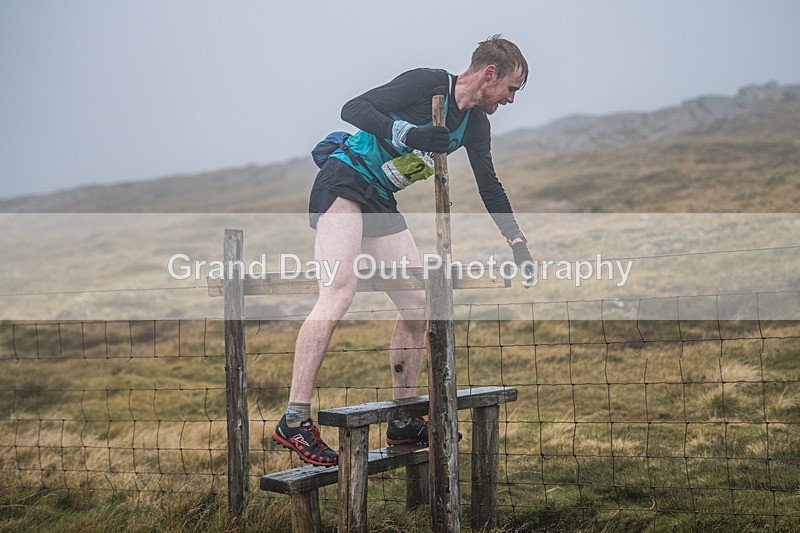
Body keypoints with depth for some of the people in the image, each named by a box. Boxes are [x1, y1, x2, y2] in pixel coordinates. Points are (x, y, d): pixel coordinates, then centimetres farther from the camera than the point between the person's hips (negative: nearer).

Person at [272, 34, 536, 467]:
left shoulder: (475, 124, 10)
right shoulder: (427, 83, -13)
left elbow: (489, 186, 21)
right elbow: (353, 109, -19)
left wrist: (518, 244, 17)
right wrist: (409, 134, -33)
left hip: (381, 203, 9)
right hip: (343, 183, -8)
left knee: (417, 306, 3)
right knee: (339, 292, -25)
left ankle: (403, 422, 15)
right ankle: (294, 421, -25)